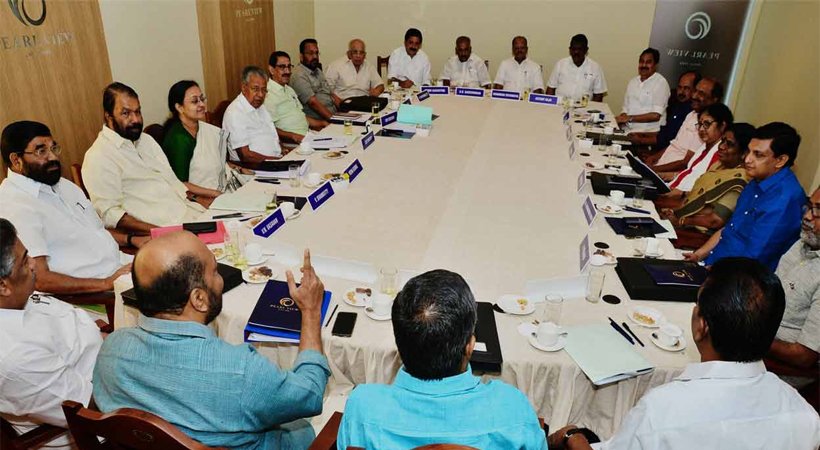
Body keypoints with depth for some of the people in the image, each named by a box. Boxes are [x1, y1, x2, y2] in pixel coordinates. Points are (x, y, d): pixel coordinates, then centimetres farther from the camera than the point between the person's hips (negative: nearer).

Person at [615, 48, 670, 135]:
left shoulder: (661, 83, -4)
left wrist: (629, 118, -15)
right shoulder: (633, 82, 16)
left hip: (648, 132, -6)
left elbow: (655, 115, -12)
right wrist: (621, 117, -5)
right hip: (627, 129, 6)